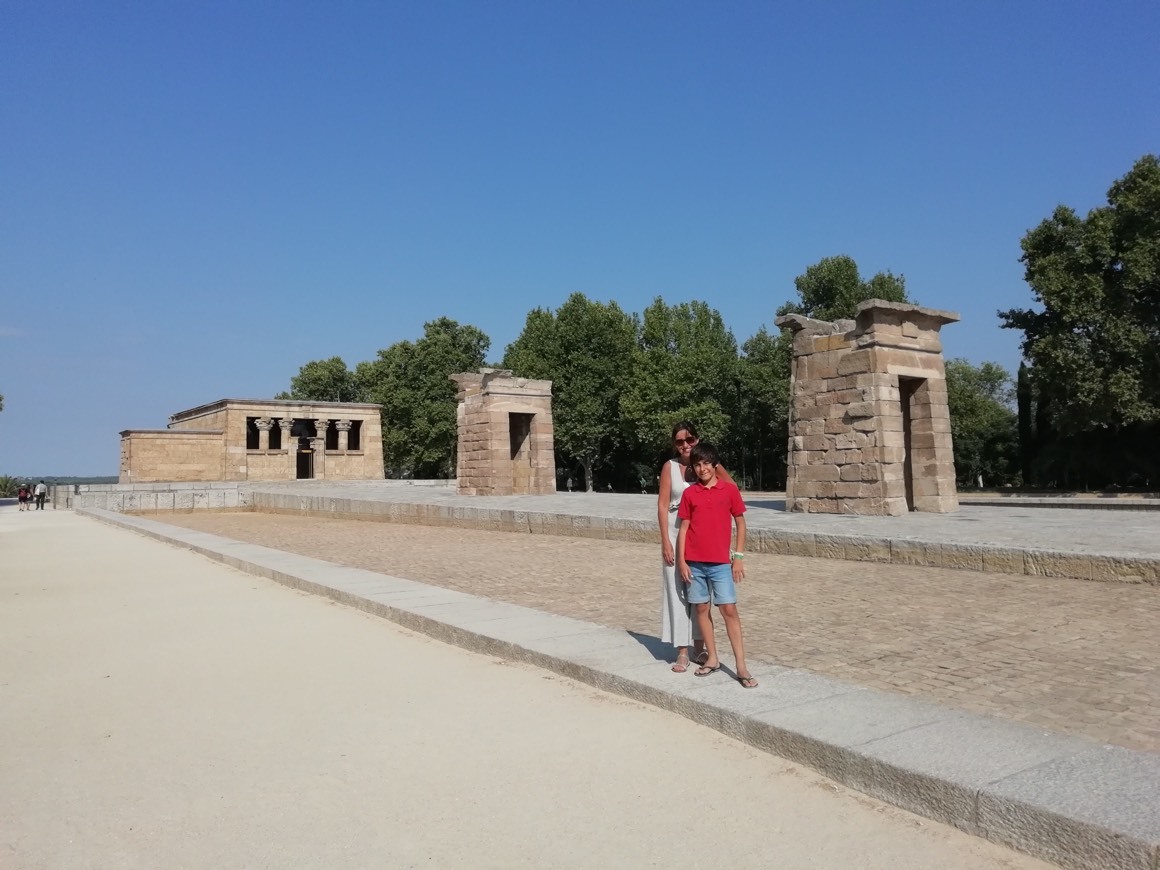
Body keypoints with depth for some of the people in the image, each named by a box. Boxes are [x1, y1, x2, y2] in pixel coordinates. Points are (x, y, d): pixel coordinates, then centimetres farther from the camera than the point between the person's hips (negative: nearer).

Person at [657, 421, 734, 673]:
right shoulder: (670, 467, -2)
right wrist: (666, 541, -8)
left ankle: (699, 648, 24)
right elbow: (662, 505, -3)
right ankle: (682, 652, 10)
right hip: (676, 535, -1)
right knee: (678, 592, 1)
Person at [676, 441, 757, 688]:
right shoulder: (689, 494, 3)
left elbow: (740, 523, 4)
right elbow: (684, 527, 5)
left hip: (721, 562, -2)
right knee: (701, 609, 8)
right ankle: (712, 659, 22)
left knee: (729, 610, -4)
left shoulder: (729, 490, 0)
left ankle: (741, 667, 0)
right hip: (694, 563, 2)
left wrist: (739, 557, -1)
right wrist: (681, 560, -1)